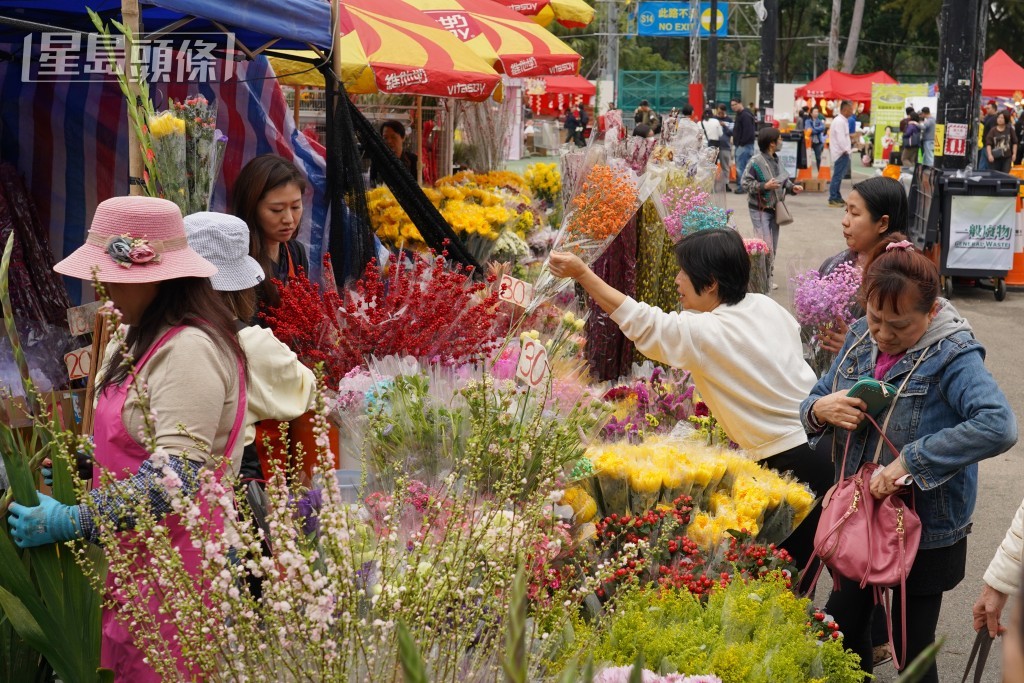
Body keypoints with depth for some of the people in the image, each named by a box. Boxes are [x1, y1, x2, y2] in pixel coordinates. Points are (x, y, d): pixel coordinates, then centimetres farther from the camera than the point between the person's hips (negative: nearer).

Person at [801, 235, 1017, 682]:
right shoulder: (860, 339, -2)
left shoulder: (952, 356, -20)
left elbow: (998, 426, -36)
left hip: (925, 537, -6)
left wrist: (911, 461, -36)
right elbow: (811, 404, 7)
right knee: (841, 633, 19)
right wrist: (820, 409, -18)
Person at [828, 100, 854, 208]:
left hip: (842, 153, 10)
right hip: (841, 153, -10)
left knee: (838, 176, 13)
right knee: (837, 176, -8)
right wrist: (846, 150, -17)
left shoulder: (842, 120, 16)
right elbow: (840, 138, -22)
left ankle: (837, 198, 18)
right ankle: (833, 199, -7)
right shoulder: (839, 121, -17)